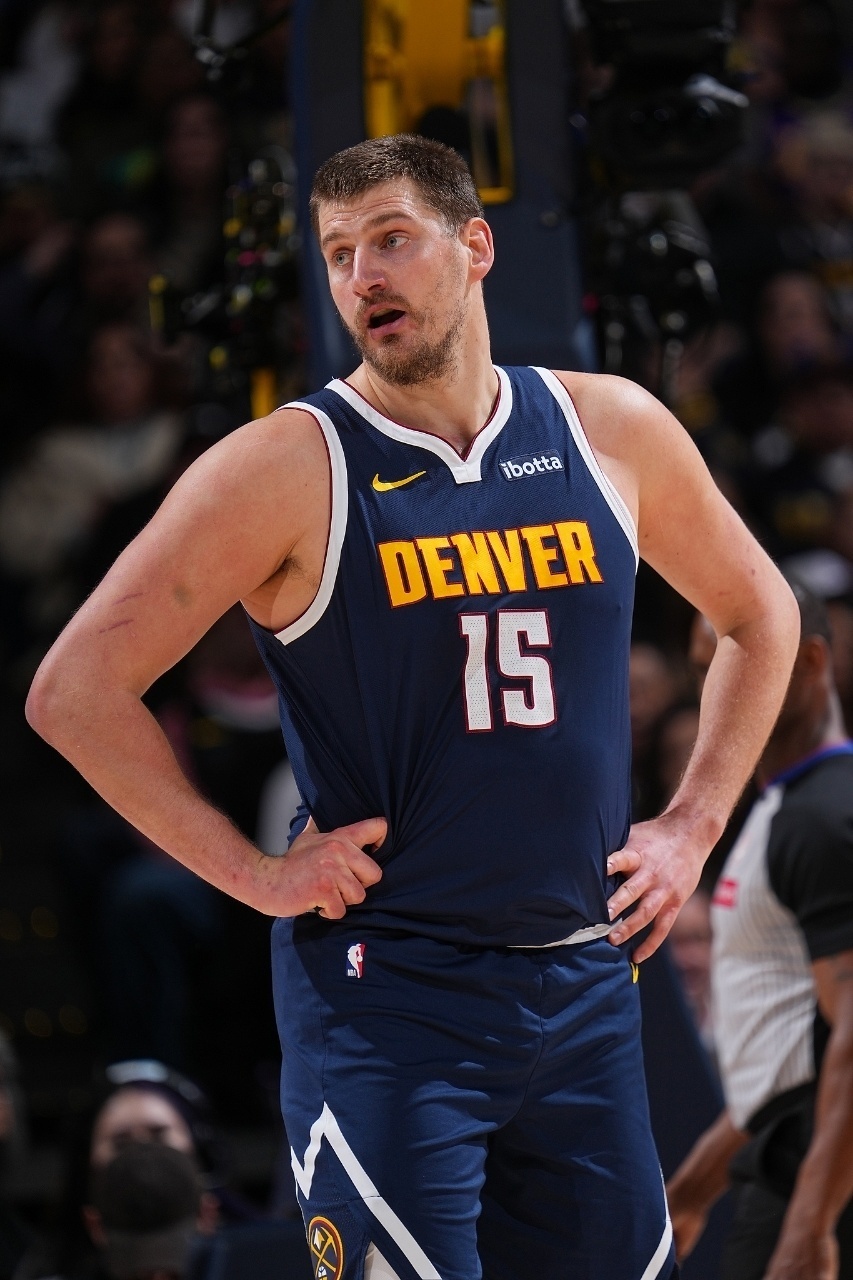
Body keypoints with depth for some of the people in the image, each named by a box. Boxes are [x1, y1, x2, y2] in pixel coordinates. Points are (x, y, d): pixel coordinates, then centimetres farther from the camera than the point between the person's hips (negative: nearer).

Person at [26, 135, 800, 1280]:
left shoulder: (612, 432, 5)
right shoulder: (288, 468, -8)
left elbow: (758, 614, 22)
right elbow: (74, 691, -8)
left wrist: (691, 829, 13)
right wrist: (251, 873, -9)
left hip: (587, 984, 5)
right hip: (385, 1000, -4)